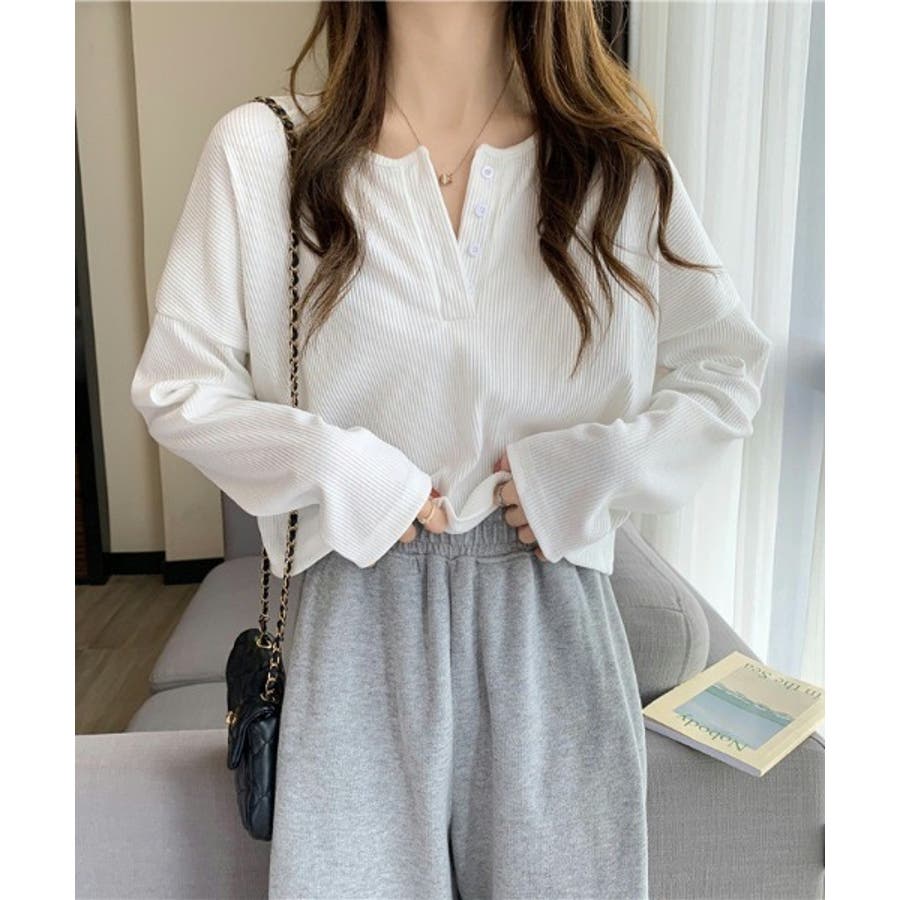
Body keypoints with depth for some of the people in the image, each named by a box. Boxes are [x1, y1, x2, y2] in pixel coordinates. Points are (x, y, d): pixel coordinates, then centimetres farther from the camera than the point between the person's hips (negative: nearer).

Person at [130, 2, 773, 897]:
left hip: (552, 615, 2)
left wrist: (597, 465, -8)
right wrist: (330, 467, -14)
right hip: (362, 619, -1)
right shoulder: (263, 149, -4)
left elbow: (726, 367, 7)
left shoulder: (620, 161, 1)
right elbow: (176, 386, 0)